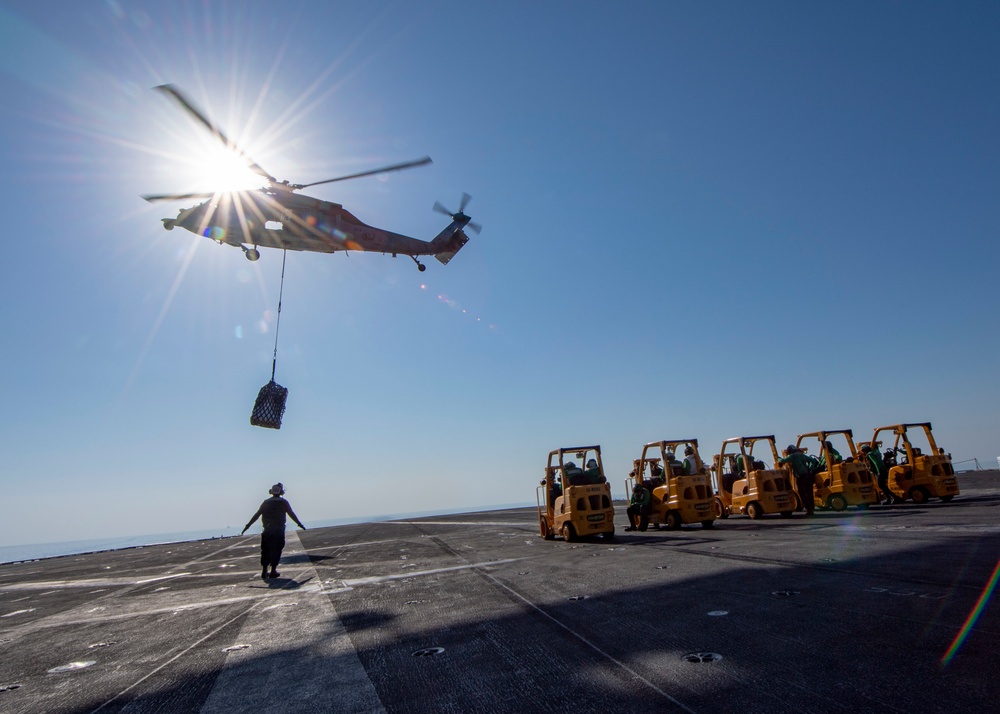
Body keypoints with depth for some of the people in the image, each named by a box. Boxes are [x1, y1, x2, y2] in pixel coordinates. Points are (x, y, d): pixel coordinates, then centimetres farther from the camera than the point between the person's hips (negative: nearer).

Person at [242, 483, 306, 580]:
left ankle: (264, 571, 10)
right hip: (278, 531, -3)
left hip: (267, 531, 3)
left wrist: (248, 525, 12)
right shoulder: (284, 502, 0)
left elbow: (256, 515, 6)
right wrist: (300, 524, 11)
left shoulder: (266, 502, 8)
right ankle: (273, 571, 2)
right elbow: (292, 514, 1)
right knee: (276, 550, 3)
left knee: (265, 550, 11)